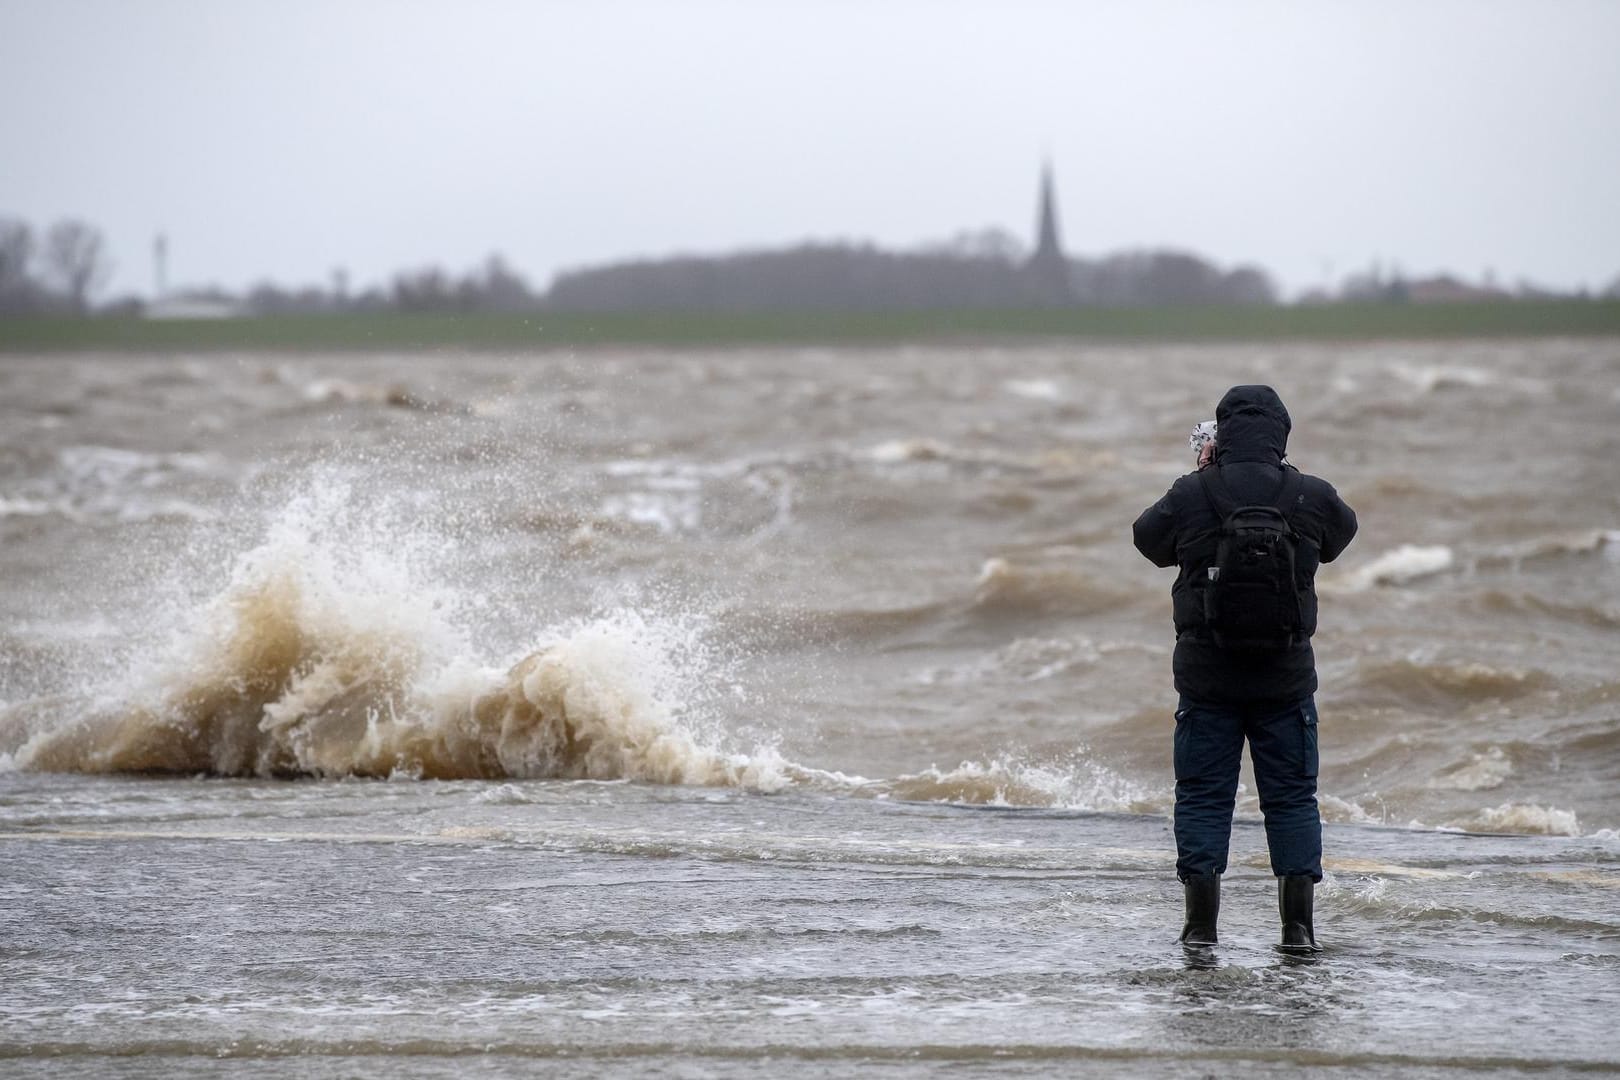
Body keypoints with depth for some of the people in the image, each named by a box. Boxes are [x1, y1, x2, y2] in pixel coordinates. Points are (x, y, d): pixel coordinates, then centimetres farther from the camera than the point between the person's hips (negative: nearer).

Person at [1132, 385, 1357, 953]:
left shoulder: (1190, 496, -9)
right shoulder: (1311, 497, -7)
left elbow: (1147, 538, 11)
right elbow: (1341, 531, 16)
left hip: (1206, 676, -1)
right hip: (1287, 677, 1)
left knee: (1203, 796, 7)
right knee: (1293, 797, 9)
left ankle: (1201, 923, 2)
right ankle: (1298, 924, 4)